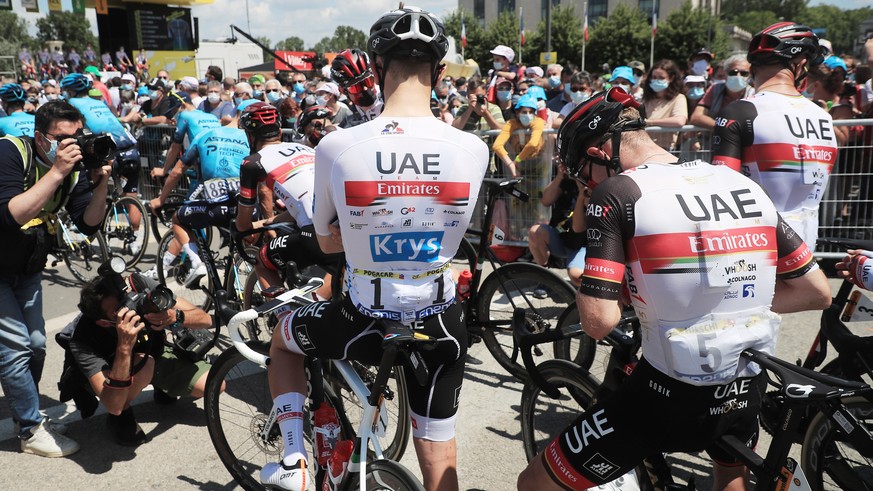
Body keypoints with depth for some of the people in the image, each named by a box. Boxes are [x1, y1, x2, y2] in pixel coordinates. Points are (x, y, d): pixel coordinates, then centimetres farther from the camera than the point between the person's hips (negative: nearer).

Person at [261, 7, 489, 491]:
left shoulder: (336, 146, -16)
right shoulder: (473, 148, -12)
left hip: (362, 323, -1)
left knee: (283, 338, 32)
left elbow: (327, 241, 0)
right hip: (440, 326, 2)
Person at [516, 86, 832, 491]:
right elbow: (818, 292, 8)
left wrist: (584, 287, 1)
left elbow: (598, 322, -20)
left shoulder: (616, 193, -12)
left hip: (669, 396, -6)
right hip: (747, 390, 6)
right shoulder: (745, 185, 4)